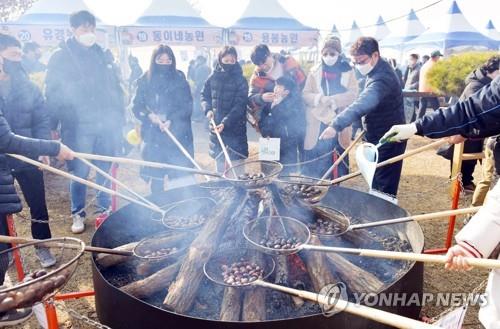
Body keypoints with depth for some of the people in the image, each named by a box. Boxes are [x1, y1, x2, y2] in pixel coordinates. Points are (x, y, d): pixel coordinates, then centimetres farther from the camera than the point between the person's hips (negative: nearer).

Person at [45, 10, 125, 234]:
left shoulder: (101, 55, 14)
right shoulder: (60, 58, 3)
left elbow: (115, 88, 15)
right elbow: (52, 94, 0)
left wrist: (119, 118, 8)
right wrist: (52, 127, -6)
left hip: (106, 124, 3)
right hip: (78, 126, -3)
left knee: (106, 170, 8)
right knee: (79, 172, 3)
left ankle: (104, 209, 25)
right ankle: (78, 214, 20)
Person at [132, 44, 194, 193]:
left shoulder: (180, 79, 3)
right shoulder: (145, 80, 7)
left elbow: (187, 107, -2)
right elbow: (137, 106, 7)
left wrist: (171, 120, -17)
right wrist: (149, 115, -13)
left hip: (178, 135, -2)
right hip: (153, 136, 2)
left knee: (181, 177, -8)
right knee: (156, 177, 8)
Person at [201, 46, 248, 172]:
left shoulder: (240, 80, -6)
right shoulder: (213, 77, 5)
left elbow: (239, 105, -13)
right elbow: (204, 95, 14)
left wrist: (225, 122, -24)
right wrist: (208, 109, -6)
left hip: (235, 129, -3)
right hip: (216, 127, 3)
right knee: (219, 165, 12)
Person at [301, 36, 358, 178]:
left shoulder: (348, 71, 2)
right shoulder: (314, 71, 6)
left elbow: (353, 93, -7)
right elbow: (306, 94, 1)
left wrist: (333, 99, -22)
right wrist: (319, 99, -19)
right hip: (318, 122, 1)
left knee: (337, 161, 6)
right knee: (315, 162, 3)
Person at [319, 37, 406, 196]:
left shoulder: (382, 78, -26)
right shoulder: (376, 71, 8)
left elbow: (361, 104, -42)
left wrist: (336, 125, -52)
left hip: (388, 141, -10)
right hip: (378, 137, 10)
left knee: (384, 189, -5)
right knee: (376, 184, 19)